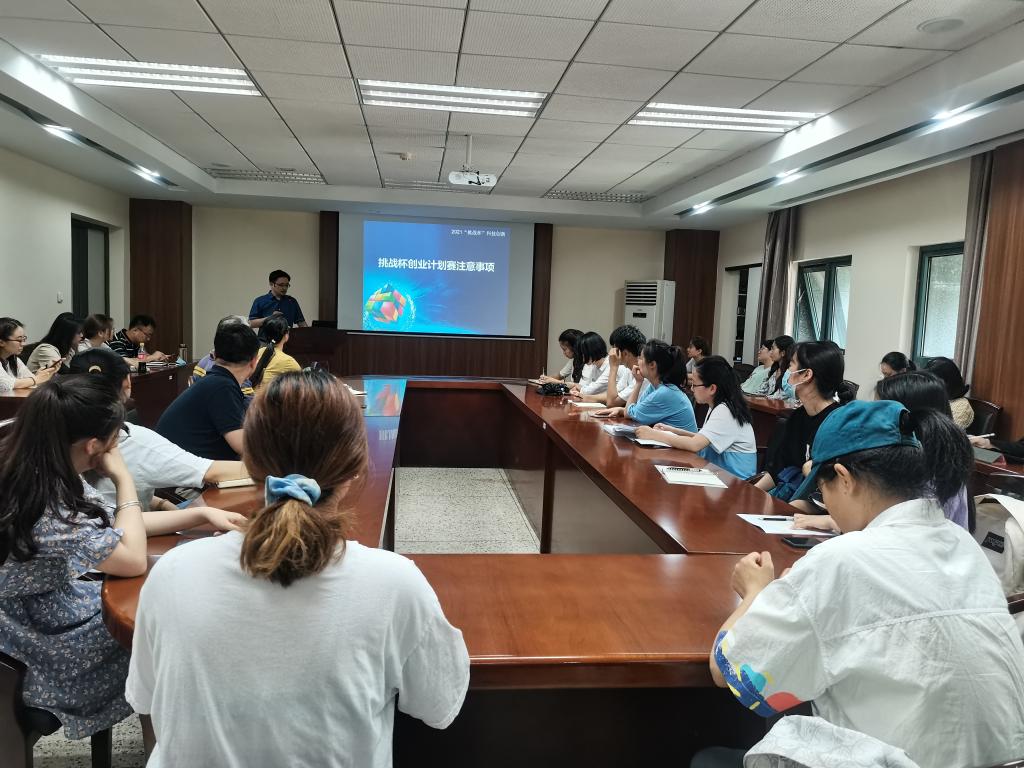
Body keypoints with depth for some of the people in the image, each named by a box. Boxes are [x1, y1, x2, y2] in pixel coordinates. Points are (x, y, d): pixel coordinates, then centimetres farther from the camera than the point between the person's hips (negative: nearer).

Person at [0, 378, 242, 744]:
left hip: (49, 605, 8)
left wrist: (203, 514, 2)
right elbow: (134, 560, -24)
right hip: (39, 648, -8)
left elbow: (115, 527, 5)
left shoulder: (43, 477, -7)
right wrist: (123, 477, -17)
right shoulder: (44, 502, -35)